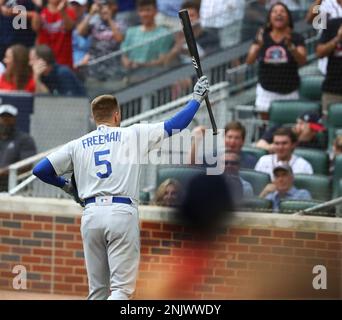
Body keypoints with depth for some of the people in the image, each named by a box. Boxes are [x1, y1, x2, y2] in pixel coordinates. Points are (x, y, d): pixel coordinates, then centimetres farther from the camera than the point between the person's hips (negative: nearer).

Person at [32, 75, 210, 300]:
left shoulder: (78, 145, 14)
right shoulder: (133, 135, 7)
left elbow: (40, 170, 10)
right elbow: (175, 125, 7)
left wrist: (66, 185, 28)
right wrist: (197, 99, 21)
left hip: (91, 215, 3)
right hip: (122, 212, -3)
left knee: (97, 290, 11)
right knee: (122, 288, -6)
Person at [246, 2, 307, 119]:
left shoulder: (296, 38, 1)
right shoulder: (263, 37, 5)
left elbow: (302, 61, -13)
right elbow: (249, 61, -5)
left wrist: (290, 46, -30)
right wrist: (258, 46, -25)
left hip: (289, 92, -1)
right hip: (266, 91, 1)